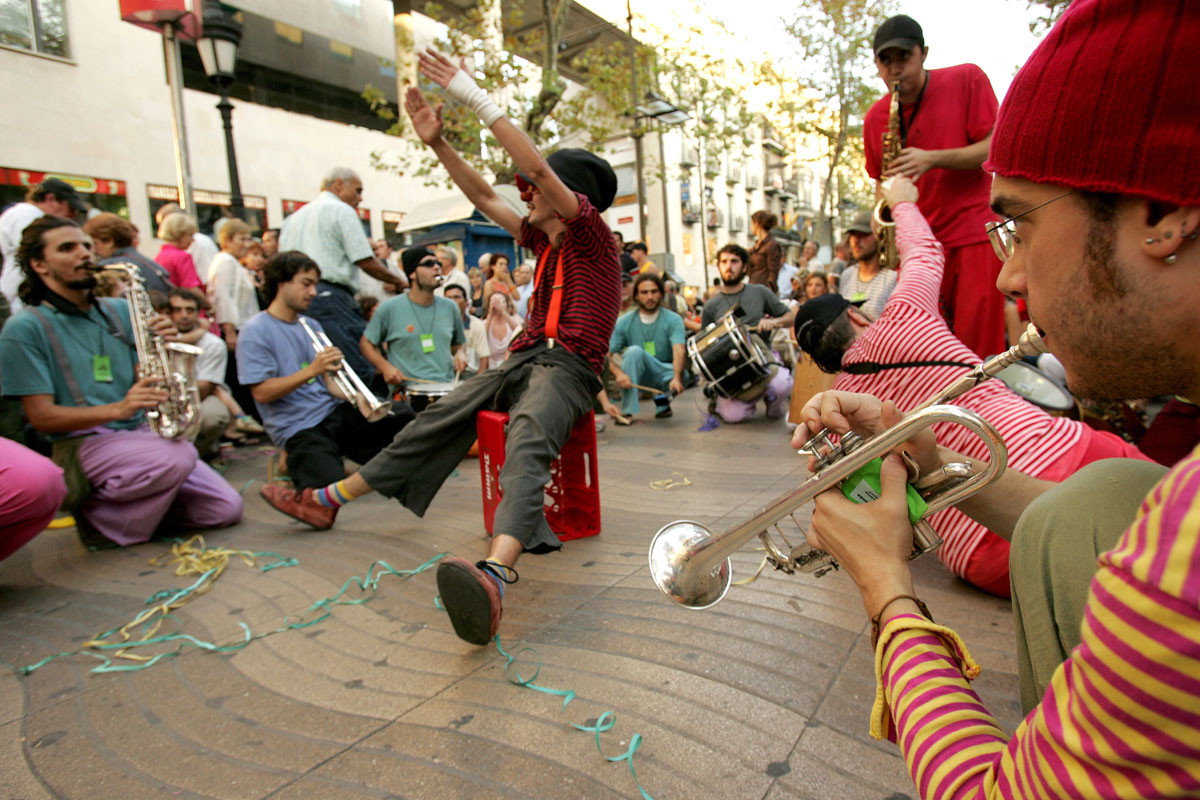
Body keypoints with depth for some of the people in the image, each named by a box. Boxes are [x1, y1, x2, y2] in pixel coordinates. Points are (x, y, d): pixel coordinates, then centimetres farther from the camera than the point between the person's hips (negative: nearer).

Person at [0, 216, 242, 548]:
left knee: (226, 509, -9)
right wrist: (117, 409, -24)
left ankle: (140, 505, 15)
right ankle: (101, 522, -8)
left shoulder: (119, 311, 13)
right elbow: (42, 416, -9)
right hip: (82, 443, -5)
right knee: (178, 456, -35)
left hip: (141, 433, 5)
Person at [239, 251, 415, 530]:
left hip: (334, 411, 8)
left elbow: (328, 383, 15)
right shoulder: (255, 331, -4)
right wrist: (311, 371, -21)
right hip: (300, 428, -7)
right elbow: (262, 393, -13)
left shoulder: (312, 326, 19)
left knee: (402, 415, -13)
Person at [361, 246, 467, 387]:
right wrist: (385, 367, -6)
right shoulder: (389, 308, 2)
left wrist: (460, 354, 4)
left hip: (447, 386, 3)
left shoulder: (449, 308, 13)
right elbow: (366, 342, 11)